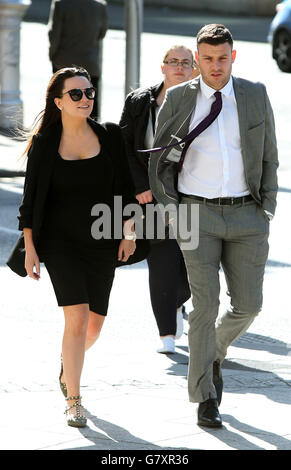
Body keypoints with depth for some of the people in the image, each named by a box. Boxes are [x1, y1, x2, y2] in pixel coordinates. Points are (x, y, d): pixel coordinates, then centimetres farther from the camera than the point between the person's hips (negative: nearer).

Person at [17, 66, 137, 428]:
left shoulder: (109, 136, 2)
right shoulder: (44, 144, -3)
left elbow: (124, 188, 7)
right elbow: (31, 199, 0)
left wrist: (129, 233, 1)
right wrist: (29, 248, -5)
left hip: (101, 242, 3)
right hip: (60, 241, -3)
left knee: (94, 323, 8)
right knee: (77, 317, -17)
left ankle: (68, 365, 41)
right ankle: (73, 401, -10)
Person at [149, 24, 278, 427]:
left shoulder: (255, 96, 4)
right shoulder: (178, 100, 0)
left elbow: (268, 156, 10)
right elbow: (158, 158, 8)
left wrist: (268, 206, 2)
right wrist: (166, 209, -2)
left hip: (246, 215, 2)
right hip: (197, 214, -2)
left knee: (248, 305, -2)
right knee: (205, 305, -7)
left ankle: (214, 352, 31)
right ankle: (205, 399, 3)